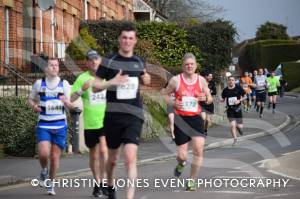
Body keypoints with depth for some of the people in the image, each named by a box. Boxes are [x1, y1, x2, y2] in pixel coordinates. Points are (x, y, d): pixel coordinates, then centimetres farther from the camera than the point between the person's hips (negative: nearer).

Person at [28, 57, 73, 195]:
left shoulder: (64, 84, 2)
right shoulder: (39, 83, 3)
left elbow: (71, 106, 2)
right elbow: (31, 99, 15)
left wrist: (66, 101, -21)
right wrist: (34, 106, -7)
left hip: (60, 126, 1)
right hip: (44, 125, -1)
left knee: (55, 156, 4)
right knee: (43, 153, -19)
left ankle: (51, 183, 23)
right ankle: (44, 170, 14)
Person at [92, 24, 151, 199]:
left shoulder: (139, 62, 7)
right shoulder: (109, 62, -3)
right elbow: (95, 87, -2)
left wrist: (146, 79, 3)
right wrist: (112, 82, -19)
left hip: (134, 115, 0)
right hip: (113, 115, 0)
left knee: (131, 157, -16)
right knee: (113, 158, 13)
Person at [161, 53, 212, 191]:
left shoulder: (201, 80, 4)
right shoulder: (176, 80, -2)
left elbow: (210, 99, 12)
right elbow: (163, 95, 8)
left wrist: (205, 98, -11)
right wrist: (172, 103, -11)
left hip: (195, 118, 2)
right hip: (181, 119, -2)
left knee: (198, 150, -13)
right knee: (182, 155, -3)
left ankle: (192, 180, 3)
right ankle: (180, 164, 36)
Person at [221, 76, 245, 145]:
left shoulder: (238, 88, -6)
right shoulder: (225, 90, -1)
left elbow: (244, 96, 2)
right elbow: (223, 99, 11)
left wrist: (239, 100, -15)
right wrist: (221, 100, -12)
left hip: (237, 108, 0)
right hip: (230, 109, 0)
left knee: (239, 126, 2)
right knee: (232, 125, -9)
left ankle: (239, 127, 40)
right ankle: (235, 139, 10)